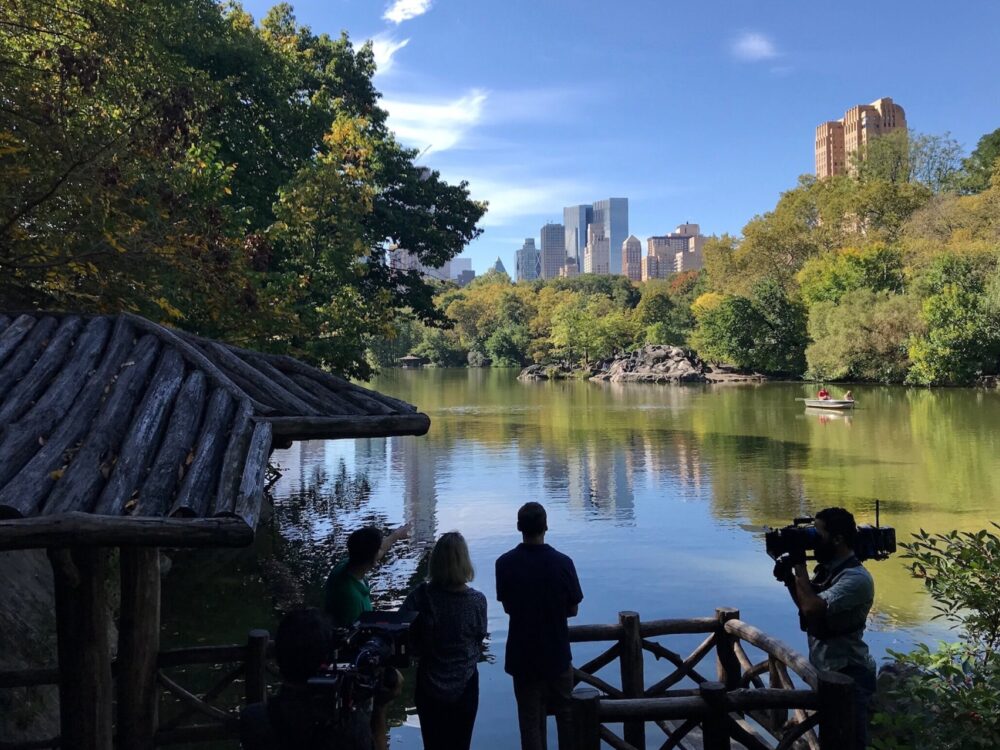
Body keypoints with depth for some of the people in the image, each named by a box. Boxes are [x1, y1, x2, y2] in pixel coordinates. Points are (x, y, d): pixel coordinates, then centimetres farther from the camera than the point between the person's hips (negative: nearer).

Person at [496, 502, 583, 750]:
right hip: (557, 653, 0)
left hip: (522, 655, 1)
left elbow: (507, 607, -2)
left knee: (530, 718, 12)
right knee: (566, 714, 19)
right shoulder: (562, 563, -15)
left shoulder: (505, 563, -12)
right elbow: (573, 610, -6)